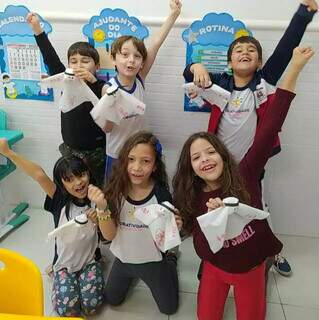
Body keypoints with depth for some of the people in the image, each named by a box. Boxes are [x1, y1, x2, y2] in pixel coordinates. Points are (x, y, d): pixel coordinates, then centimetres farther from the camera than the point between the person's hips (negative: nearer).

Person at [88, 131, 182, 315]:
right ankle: (133, 276, 47)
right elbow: (109, 235, -18)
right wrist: (102, 209, -35)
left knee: (169, 308, 20)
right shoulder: (115, 190, -21)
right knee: (112, 300, 24)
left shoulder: (161, 195, -27)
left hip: (152, 261, -2)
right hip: (124, 258, 2)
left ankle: (170, 263, 41)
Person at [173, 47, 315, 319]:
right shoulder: (193, 201, -16)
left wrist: (294, 70, -37)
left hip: (251, 268, -1)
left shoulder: (244, 176, -22)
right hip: (216, 269, 1)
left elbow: (269, 129, -32)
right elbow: (202, 251, -21)